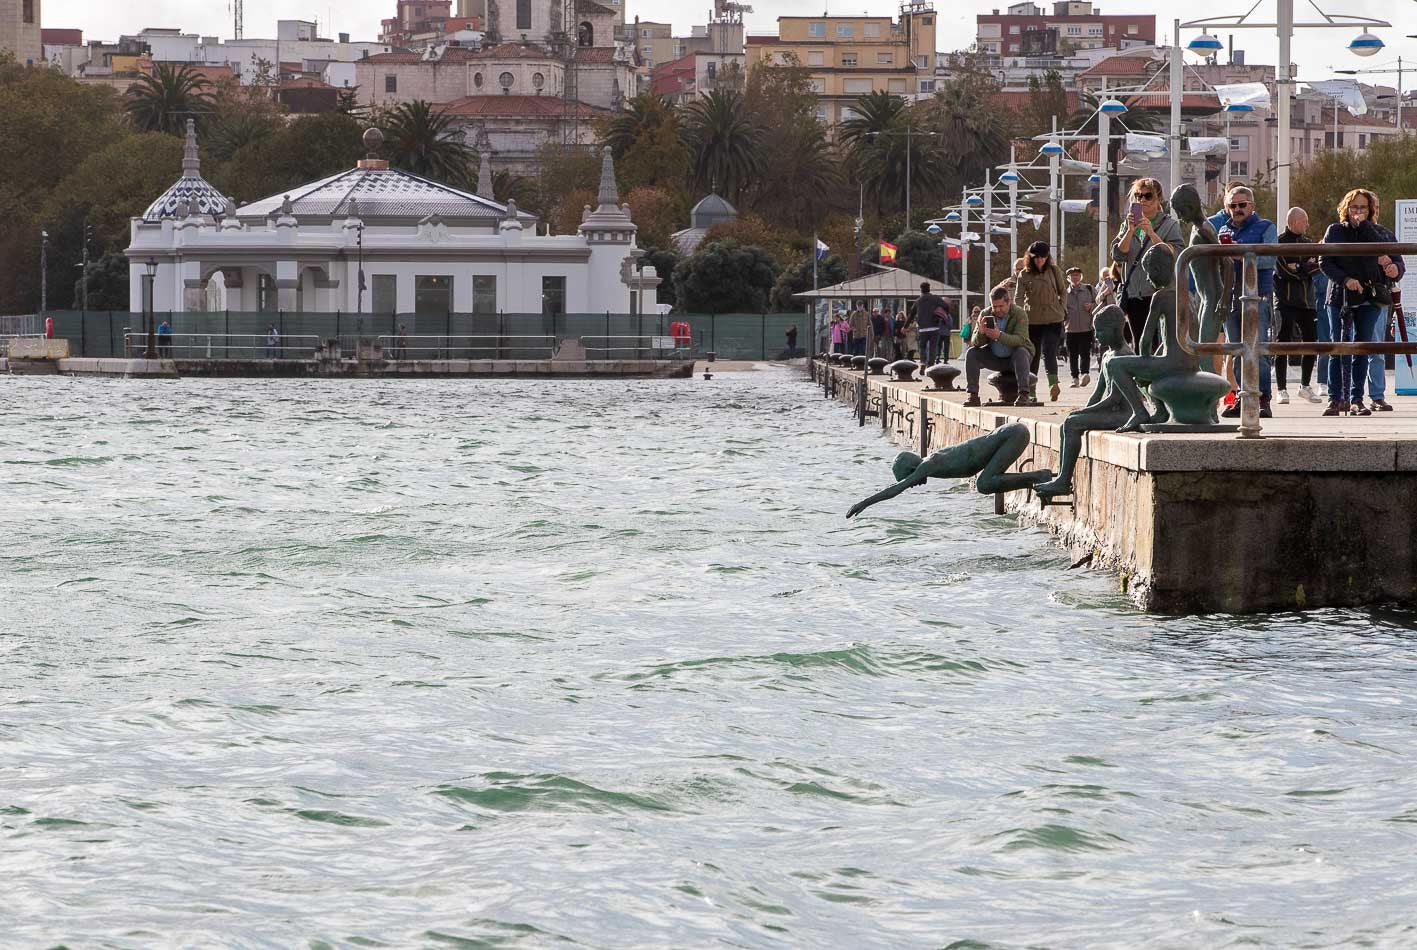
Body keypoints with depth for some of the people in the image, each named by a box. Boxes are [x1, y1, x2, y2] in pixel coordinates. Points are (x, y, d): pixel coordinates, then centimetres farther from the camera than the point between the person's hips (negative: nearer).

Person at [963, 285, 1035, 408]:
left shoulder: (1019, 314, -18)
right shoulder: (986, 314, -7)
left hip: (1014, 357, -4)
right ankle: (972, 395, -19)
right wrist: (980, 333, -35)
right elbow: (975, 343, -10)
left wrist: (999, 335, -48)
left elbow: (1020, 339, -32)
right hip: (995, 358, 4)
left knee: (1020, 352, -35)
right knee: (971, 353, -16)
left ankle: (1024, 394, -41)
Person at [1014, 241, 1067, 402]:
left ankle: (1053, 384, -33)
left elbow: (1063, 291, 16)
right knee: (1033, 355, 8)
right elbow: (1019, 298, -5)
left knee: (1048, 352, -19)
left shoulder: (1054, 271, 4)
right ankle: (1031, 391, 16)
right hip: (1032, 320, 1)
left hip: (1053, 320, -1)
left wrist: (1062, 308, 3)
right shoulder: (1024, 275, 0)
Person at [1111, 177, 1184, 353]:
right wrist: (1130, 231, -13)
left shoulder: (1170, 225, 2)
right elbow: (1118, 255, 1)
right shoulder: (1128, 225, 13)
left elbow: (1174, 255, -12)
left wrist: (1152, 233, -21)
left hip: (1159, 293, -4)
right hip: (1134, 295, 4)